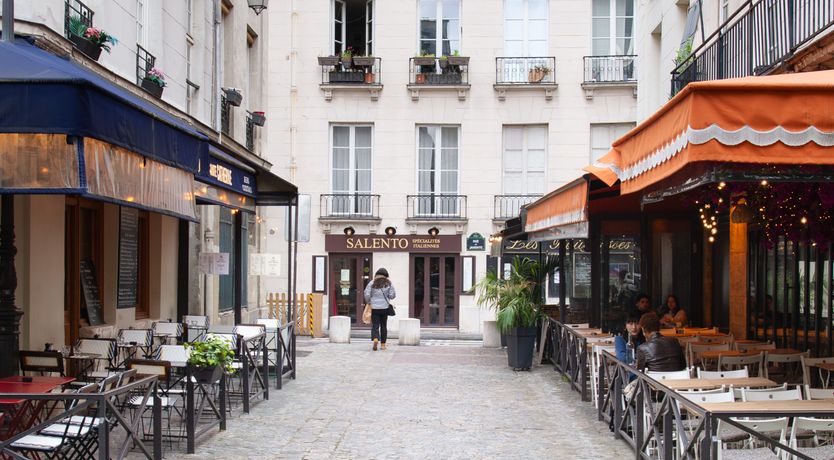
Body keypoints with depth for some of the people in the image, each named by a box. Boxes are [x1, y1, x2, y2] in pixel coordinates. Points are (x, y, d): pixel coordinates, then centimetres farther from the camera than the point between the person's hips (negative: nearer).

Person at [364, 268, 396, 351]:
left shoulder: (372, 283, -2)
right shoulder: (389, 283, 1)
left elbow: (367, 294, -7)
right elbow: (392, 295, -2)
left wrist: (368, 302, 10)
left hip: (374, 307, -1)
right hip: (385, 307, 1)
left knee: (375, 325, 0)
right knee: (383, 326, 12)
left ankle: (375, 339, -26)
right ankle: (383, 344, 15)